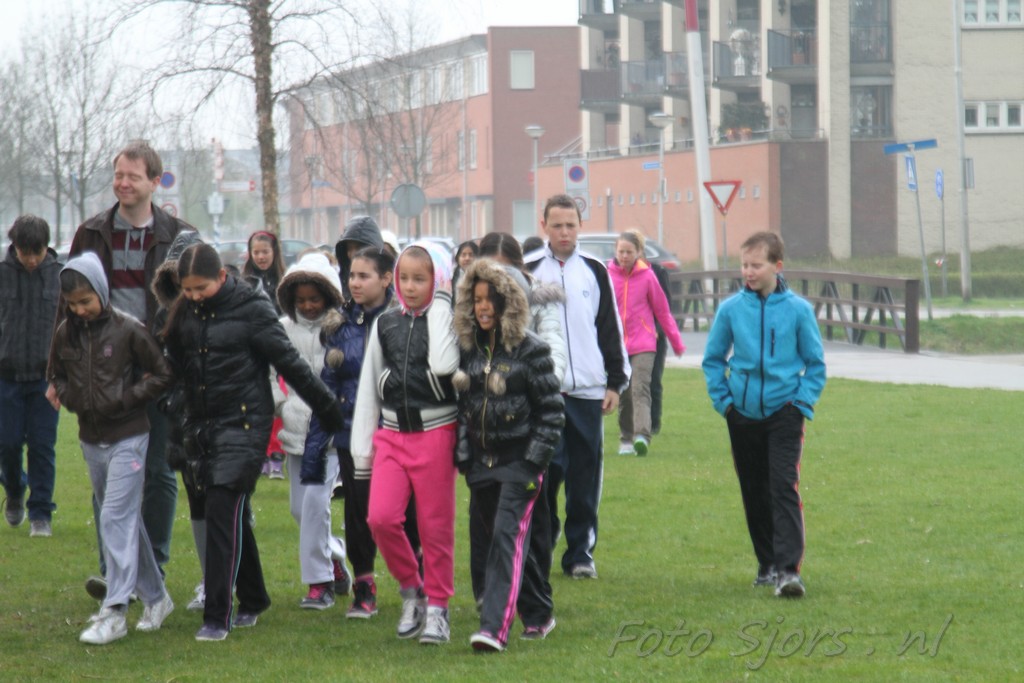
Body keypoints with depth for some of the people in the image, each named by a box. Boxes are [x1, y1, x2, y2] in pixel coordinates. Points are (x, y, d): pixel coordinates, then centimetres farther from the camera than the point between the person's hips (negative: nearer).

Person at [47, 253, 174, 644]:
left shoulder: (127, 330, -12)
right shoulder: (65, 334, 2)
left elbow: (163, 375, -5)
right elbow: (55, 377, 18)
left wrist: (126, 398, -13)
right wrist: (69, 397, 0)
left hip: (127, 438, -6)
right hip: (90, 440, 6)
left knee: (116, 517, -12)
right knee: (128, 520, 13)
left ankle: (114, 612, -14)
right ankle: (155, 596, 25)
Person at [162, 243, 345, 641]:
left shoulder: (251, 310, -9)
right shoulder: (185, 314, 8)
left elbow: (289, 363, -6)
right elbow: (176, 368, 15)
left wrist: (329, 410, -1)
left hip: (244, 425, -6)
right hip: (202, 426, 6)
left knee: (223, 512, -12)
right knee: (234, 517, 13)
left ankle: (218, 616, -12)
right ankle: (252, 601, 28)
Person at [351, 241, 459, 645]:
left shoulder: (446, 321, -1)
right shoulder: (385, 324, 11)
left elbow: (443, 363, -22)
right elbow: (368, 387, 14)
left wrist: (440, 304, -16)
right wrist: (361, 447, 12)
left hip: (435, 433, -3)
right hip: (392, 434, 3)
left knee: (435, 527, 1)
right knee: (380, 518, -11)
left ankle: (437, 606, 14)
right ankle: (410, 588, 10)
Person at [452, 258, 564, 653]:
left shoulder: (530, 350, -7)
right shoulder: (467, 348, 7)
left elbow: (552, 410, -6)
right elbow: (461, 405, 14)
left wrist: (535, 461, -12)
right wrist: (463, 455, 4)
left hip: (518, 461, -6)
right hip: (480, 461, 6)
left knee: (508, 538, -16)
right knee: (484, 542, 10)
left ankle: (495, 628, -23)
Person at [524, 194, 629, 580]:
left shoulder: (594, 272, 10)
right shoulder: (527, 272, 4)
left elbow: (611, 329, 12)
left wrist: (616, 381, 7)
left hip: (587, 391, 2)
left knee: (585, 476, 3)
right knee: (543, 476, -3)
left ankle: (581, 552, 11)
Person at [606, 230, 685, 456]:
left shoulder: (647, 276, -1)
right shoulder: (607, 276, 1)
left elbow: (662, 311, 6)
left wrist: (677, 343, 10)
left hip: (643, 345, -2)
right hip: (616, 345, 2)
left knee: (640, 390, -15)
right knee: (623, 395, 9)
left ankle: (642, 436, -28)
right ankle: (626, 440, 19)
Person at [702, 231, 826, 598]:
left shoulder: (798, 309, -4)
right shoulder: (731, 309, -1)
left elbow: (815, 362, 5)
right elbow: (713, 359, 10)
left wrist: (803, 402, -5)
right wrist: (723, 399, 1)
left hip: (784, 412, -3)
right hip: (743, 414, 3)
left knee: (784, 486, -14)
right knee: (754, 492, 10)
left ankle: (788, 569, -17)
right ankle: (767, 564, 23)